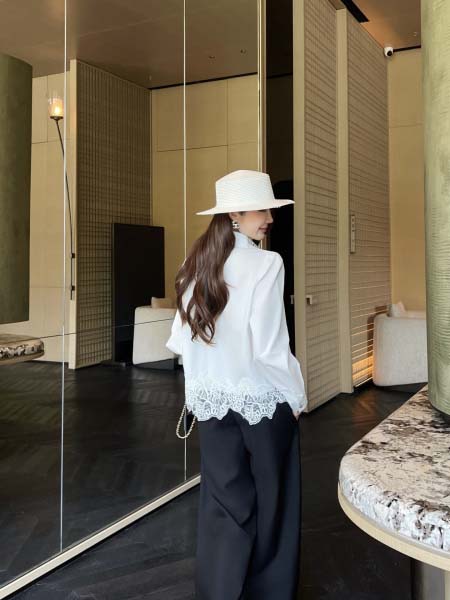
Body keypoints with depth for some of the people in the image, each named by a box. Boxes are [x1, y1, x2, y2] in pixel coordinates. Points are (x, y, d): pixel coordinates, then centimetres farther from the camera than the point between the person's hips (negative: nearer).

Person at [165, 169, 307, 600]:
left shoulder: (198, 263, 2)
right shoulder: (266, 263, -18)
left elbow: (182, 338, 4)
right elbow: (268, 346, -23)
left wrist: (204, 384, 16)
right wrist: (296, 395, -8)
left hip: (212, 399, 5)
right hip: (262, 398, -5)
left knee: (224, 501, 16)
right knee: (270, 502, 15)